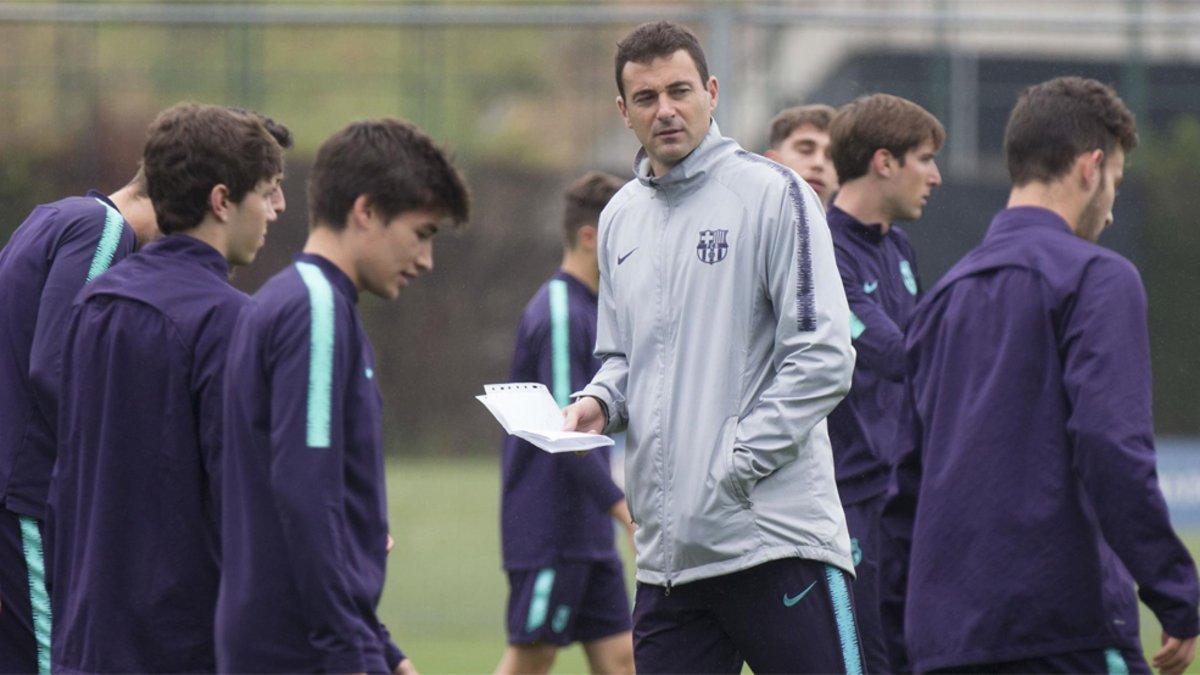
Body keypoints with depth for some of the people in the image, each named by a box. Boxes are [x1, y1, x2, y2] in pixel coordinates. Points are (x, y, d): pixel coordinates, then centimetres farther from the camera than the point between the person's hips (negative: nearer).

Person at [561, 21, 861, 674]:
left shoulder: (773, 194, -4)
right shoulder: (620, 217, 16)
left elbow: (822, 357, -10)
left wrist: (733, 466, -14)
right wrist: (599, 402, 4)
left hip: (779, 537, -6)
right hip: (666, 550, 6)